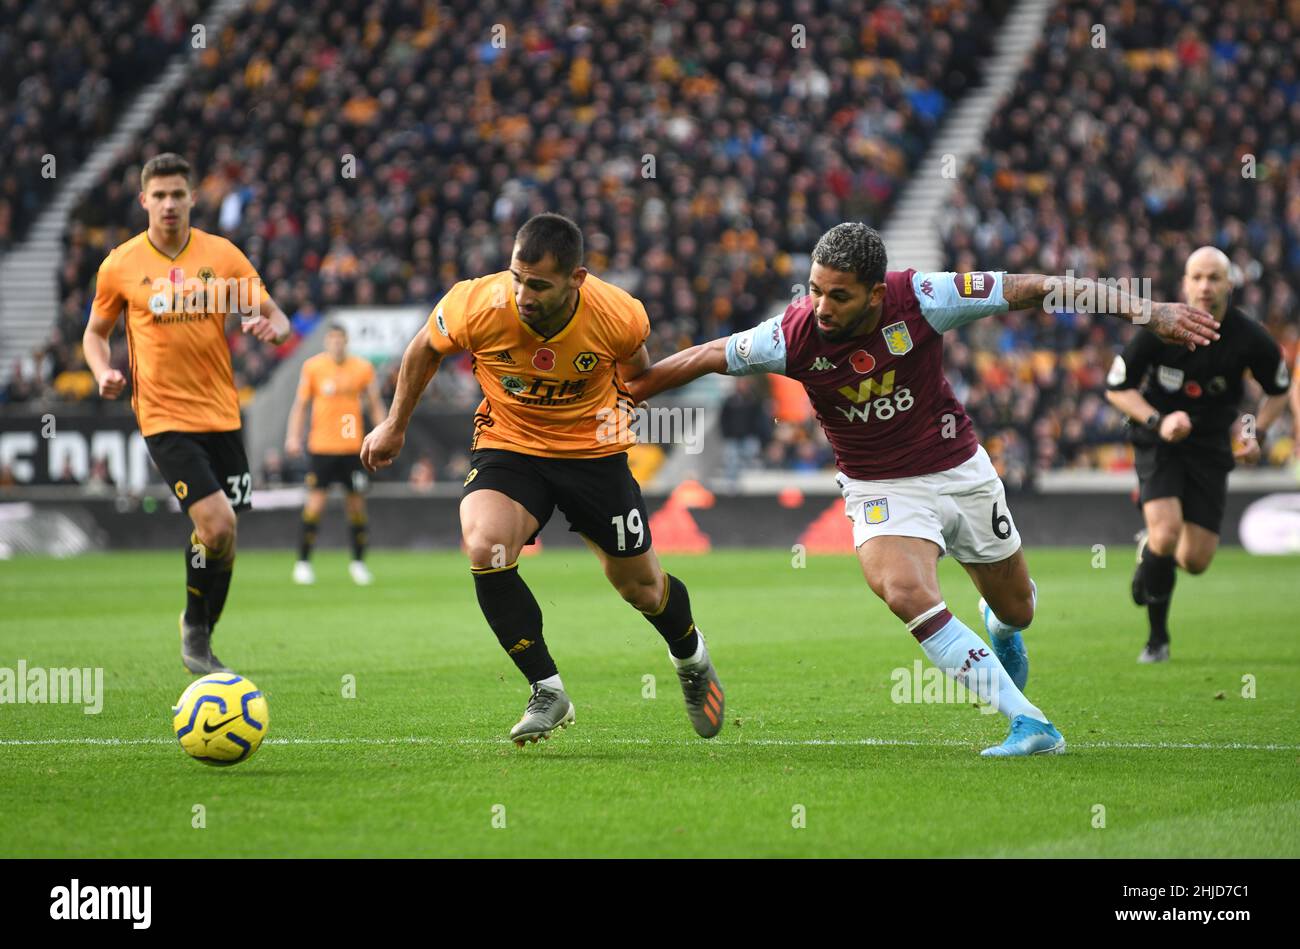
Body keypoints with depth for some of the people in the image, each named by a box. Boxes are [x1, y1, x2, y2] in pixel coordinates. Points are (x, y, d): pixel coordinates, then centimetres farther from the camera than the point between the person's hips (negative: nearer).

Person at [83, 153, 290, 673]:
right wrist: (103, 373, -7)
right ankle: (194, 627, 4)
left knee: (223, 535, 7)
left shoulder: (222, 255, 2)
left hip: (222, 414, 3)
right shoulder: (120, 265, -1)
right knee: (218, 524, -19)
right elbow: (95, 332, 13)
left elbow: (274, 316, 6)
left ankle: (200, 636, 28)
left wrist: (272, 327, -18)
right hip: (164, 416, -3)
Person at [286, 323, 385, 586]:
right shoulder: (312, 367, -1)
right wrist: (293, 436, -9)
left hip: (353, 446, 2)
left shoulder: (363, 368, 3)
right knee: (316, 502, -8)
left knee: (357, 503, 4)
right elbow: (300, 404, 2)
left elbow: (376, 405, 9)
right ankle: (303, 562, 1)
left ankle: (358, 562, 17)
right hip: (321, 446, -2)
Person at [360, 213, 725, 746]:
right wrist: (395, 426, 7)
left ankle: (691, 659, 46)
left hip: (594, 449, 0)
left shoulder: (619, 316, -23)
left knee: (640, 588, 9)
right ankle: (547, 692, -15)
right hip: (507, 446, 0)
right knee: (483, 547, -29)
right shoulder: (477, 306, -24)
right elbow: (426, 349, -1)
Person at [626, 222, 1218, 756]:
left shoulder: (920, 299, -24)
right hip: (880, 488, -1)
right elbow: (709, 357, -6)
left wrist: (1147, 310, -18)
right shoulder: (793, 336, -21)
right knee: (905, 593, -30)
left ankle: (1000, 627, 58)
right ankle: (1030, 724, -28)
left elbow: (1031, 289, -17)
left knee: (1015, 608, 15)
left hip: (961, 472, 1)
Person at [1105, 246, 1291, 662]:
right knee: (1167, 531, -23)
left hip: (1211, 448, 2)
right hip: (1158, 441, -2)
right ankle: (1157, 639, -3)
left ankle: (1150, 550, 37)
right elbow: (1116, 387, -6)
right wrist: (1158, 421, -20)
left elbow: (1278, 389, 8)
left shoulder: (1250, 338, -12)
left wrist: (1258, 434, -7)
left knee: (1195, 561, -2)